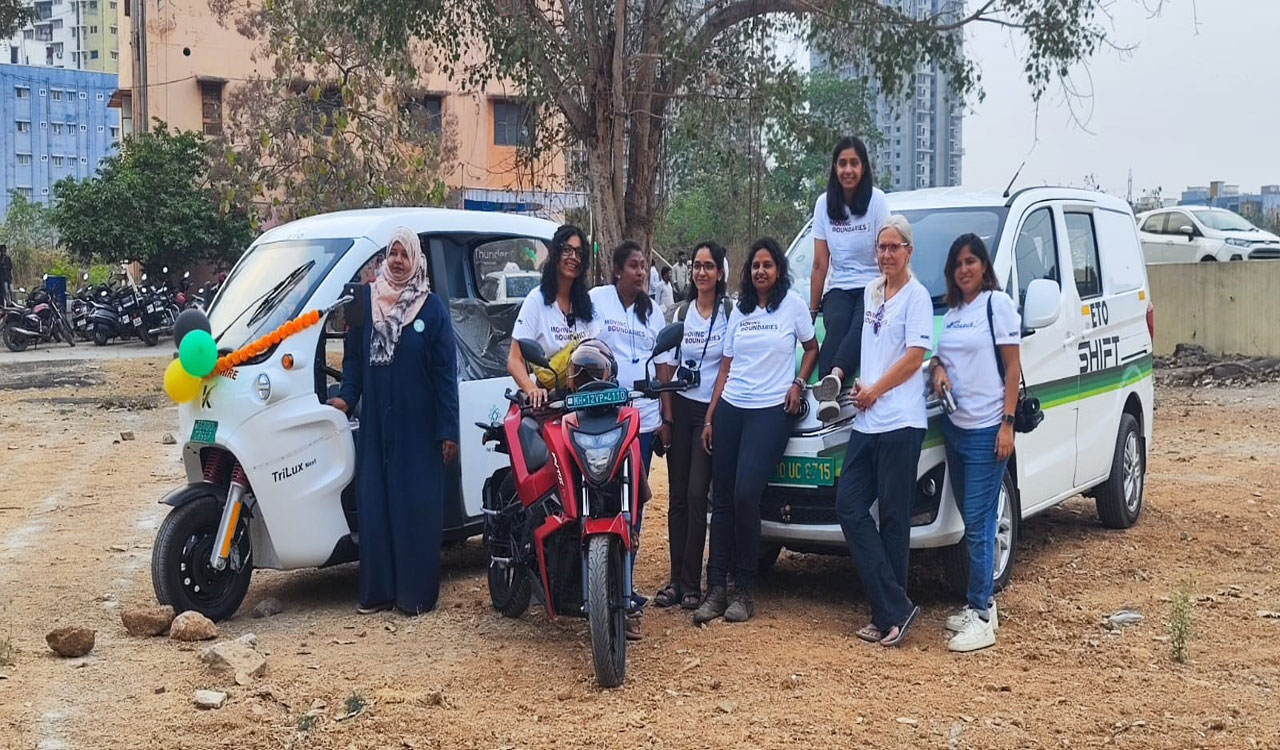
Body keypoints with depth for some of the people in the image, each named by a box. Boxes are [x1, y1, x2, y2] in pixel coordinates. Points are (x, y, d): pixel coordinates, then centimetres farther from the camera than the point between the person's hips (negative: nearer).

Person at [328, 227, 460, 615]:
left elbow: (445, 372, -4)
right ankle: (377, 590, 14)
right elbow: (353, 355, 13)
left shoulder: (432, 307, -1)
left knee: (417, 508, 0)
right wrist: (346, 396, -5)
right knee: (374, 506, 5)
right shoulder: (367, 301, 8)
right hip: (375, 424, 3)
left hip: (418, 426, -3)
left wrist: (448, 430, -8)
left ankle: (417, 593, 8)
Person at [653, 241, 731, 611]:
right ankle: (675, 578, 9)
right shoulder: (682, 311, 11)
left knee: (696, 496, -7)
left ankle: (691, 583, 1)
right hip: (680, 406, 4)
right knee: (677, 496, 4)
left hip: (711, 410, -4)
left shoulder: (730, 310, -3)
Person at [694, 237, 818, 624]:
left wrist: (798, 384, -5)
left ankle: (745, 591, -4)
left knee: (745, 495, -15)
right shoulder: (740, 311, 13)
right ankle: (717, 588, 3)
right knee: (721, 499, 0)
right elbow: (726, 367, 14)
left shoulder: (793, 304, 2)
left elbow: (811, 348, 12)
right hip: (730, 408, 5)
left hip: (771, 411, -5)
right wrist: (709, 418, 9)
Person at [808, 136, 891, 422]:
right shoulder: (825, 204, 6)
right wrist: (812, 309, 7)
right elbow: (820, 264, 8)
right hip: (839, 289, 2)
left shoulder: (876, 200, -3)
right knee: (837, 324, -32)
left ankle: (832, 379, -61)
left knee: (860, 325, -35)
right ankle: (828, 396, -53)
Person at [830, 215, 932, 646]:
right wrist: (842, 374, 12)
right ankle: (895, 609, 1)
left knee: (893, 518, -3)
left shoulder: (916, 296, -5)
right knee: (849, 508, 0)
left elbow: (915, 355, -11)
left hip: (901, 423, -8)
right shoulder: (870, 293, 17)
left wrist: (874, 391, -8)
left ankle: (888, 614, 5)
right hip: (866, 423, 8)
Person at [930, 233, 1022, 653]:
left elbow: (1013, 367, -8)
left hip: (987, 430, -7)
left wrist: (1007, 424, -14)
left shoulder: (998, 304, -6)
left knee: (978, 524, -8)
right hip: (955, 427, 7)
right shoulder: (951, 312, 14)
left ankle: (980, 616, -4)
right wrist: (938, 367, -1)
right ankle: (982, 605, 21)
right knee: (972, 522, 12)